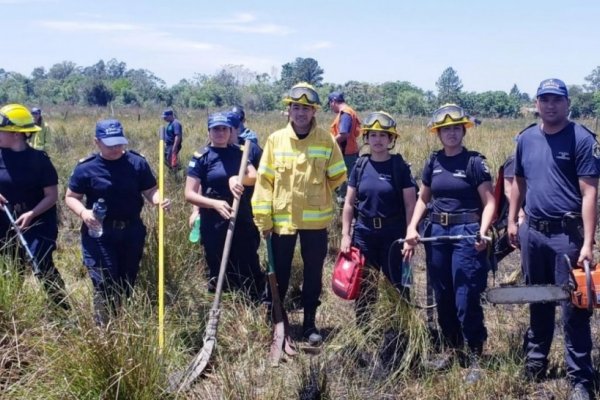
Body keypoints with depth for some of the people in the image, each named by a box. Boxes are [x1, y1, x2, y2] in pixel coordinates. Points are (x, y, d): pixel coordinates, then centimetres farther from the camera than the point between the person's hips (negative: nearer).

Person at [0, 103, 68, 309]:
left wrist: (31, 214, -23)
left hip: (38, 223, -4)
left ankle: (64, 310, 0)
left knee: (42, 268, -13)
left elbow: (52, 196, -10)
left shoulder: (39, 159, -12)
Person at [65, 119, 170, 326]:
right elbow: (70, 197, -1)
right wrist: (83, 212, -21)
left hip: (132, 231, 3)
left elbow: (150, 191, 0)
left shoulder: (137, 163, -2)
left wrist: (160, 200, -23)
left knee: (127, 283, 15)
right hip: (99, 234, -3)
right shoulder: (86, 167, -7)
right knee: (104, 284, -6)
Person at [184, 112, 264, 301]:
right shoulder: (201, 158, -4)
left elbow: (255, 177, -6)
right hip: (215, 225, -3)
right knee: (219, 275, 8)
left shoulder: (238, 152, 7)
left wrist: (238, 179, -26)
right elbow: (189, 194, -9)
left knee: (251, 272, 7)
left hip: (243, 221, 3)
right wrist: (215, 203, -24)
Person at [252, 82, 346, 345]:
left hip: (315, 219, 0)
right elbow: (265, 180, -2)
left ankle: (310, 323, 25)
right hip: (282, 218, 0)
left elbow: (338, 176, 5)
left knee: (313, 273, 10)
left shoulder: (326, 140, -4)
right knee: (279, 272, 11)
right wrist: (263, 217, -4)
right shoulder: (276, 139, -3)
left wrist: (315, 193, 10)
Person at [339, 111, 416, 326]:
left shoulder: (400, 167, -4)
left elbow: (410, 205, -5)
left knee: (397, 286, 4)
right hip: (364, 233, 3)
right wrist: (345, 235, 0)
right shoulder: (360, 166, 3)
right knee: (363, 286, 10)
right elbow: (349, 204, 6)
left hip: (394, 234, -3)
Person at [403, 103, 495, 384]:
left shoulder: (474, 162, -7)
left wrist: (483, 232, -22)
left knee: (466, 300, -6)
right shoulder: (433, 162, 7)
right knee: (442, 297, 13)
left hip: (466, 232, -5)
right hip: (437, 231, 5)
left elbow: (489, 202, -7)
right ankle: (452, 347, 30)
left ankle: (475, 358, 8)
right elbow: (423, 199, 14)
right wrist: (412, 227, 1)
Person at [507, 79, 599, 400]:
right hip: (533, 232, 6)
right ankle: (534, 362, 32)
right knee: (538, 303, 18)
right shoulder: (526, 139, 9)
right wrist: (512, 221, 14)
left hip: (567, 234, -5)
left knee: (573, 309, -1)